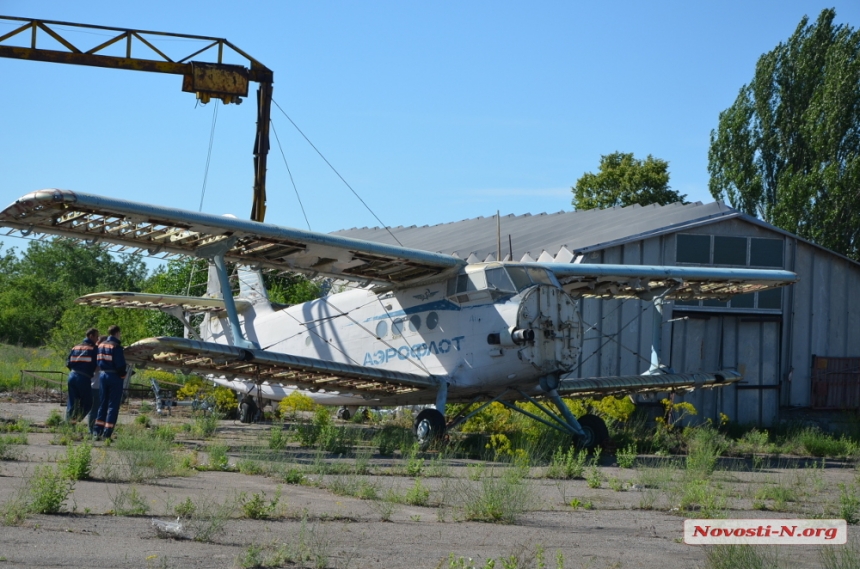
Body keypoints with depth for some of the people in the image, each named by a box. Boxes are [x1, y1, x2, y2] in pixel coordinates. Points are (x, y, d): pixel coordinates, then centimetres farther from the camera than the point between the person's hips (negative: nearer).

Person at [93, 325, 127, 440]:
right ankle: (107, 434, -5)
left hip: (103, 375, 7)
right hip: (115, 377, -7)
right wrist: (122, 375, -1)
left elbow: (98, 362, 12)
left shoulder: (101, 345, 10)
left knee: (103, 404, 14)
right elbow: (120, 364, -16)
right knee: (113, 405, -2)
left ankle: (98, 432, 12)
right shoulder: (116, 347, -14)